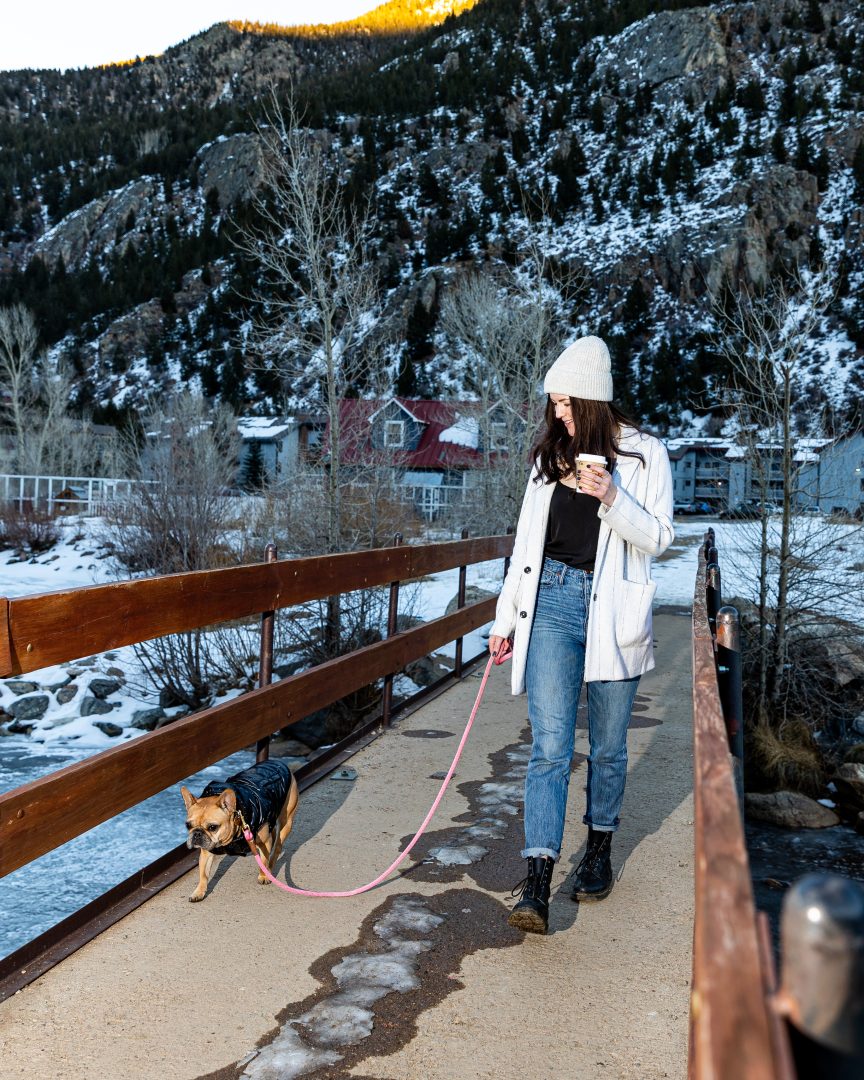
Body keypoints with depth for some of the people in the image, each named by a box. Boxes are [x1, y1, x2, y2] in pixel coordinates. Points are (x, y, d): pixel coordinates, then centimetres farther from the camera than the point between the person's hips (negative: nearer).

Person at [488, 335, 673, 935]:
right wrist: (505, 618, 14)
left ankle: (600, 848, 32)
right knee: (550, 746, -6)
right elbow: (527, 540, 14)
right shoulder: (550, 456, 10)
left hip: (612, 610, -1)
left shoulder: (645, 454, 1)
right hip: (552, 601, 2)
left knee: (607, 747, 10)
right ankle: (537, 886, -8)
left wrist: (612, 499, -19)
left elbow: (658, 540, -2)